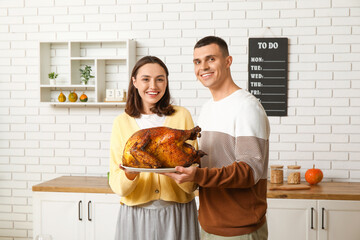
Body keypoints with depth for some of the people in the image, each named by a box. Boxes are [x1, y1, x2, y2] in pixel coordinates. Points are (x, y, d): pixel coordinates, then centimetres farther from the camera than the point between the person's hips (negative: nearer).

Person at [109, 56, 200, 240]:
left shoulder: (182, 116, 0)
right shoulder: (122, 122, 1)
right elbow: (116, 184, -4)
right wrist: (130, 175, -24)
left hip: (177, 215, 0)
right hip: (135, 216, 0)